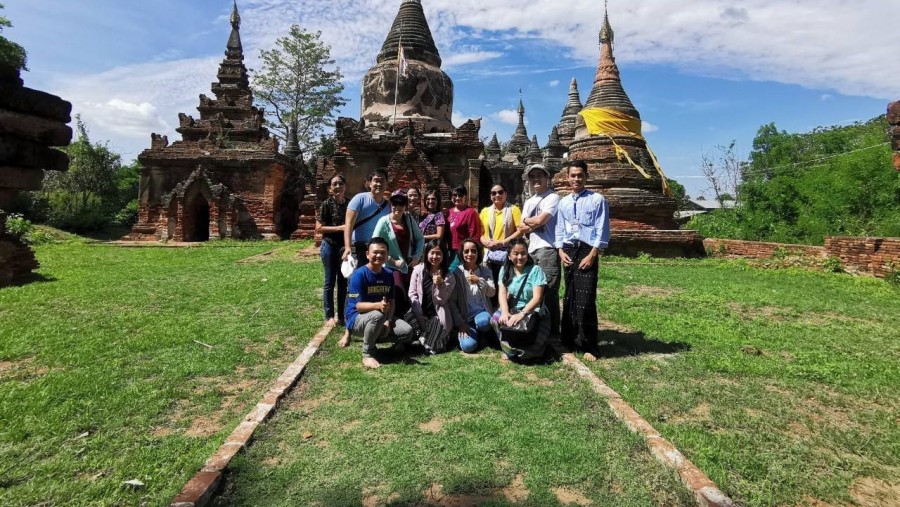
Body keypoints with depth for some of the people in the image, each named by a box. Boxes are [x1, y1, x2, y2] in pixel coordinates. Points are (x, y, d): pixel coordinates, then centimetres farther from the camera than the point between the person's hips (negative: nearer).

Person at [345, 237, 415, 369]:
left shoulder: (388, 275, 2)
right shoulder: (359, 274, -18)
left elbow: (391, 302, 3)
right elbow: (359, 305, -22)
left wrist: (388, 321, -16)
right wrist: (378, 305, -41)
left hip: (381, 318, 6)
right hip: (356, 319, -6)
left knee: (407, 332, -15)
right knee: (377, 315, -39)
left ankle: (370, 339, 7)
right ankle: (367, 354, -16)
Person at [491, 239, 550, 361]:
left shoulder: (535, 270, -8)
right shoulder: (505, 270, 4)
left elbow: (537, 298, -15)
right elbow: (502, 294, -6)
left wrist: (522, 314, -31)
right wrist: (505, 312, -27)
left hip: (532, 312, -3)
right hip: (511, 310, 3)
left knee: (534, 346, -27)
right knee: (496, 319, -29)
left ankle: (511, 350, 9)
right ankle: (512, 349, -4)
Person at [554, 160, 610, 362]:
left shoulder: (597, 200, -2)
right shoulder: (563, 202, 14)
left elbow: (602, 231, -7)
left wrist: (592, 255, -14)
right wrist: (561, 251, 1)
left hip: (587, 251, -5)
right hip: (569, 251, 5)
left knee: (585, 300, -9)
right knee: (569, 298, 11)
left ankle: (589, 346, 2)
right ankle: (570, 340, 22)